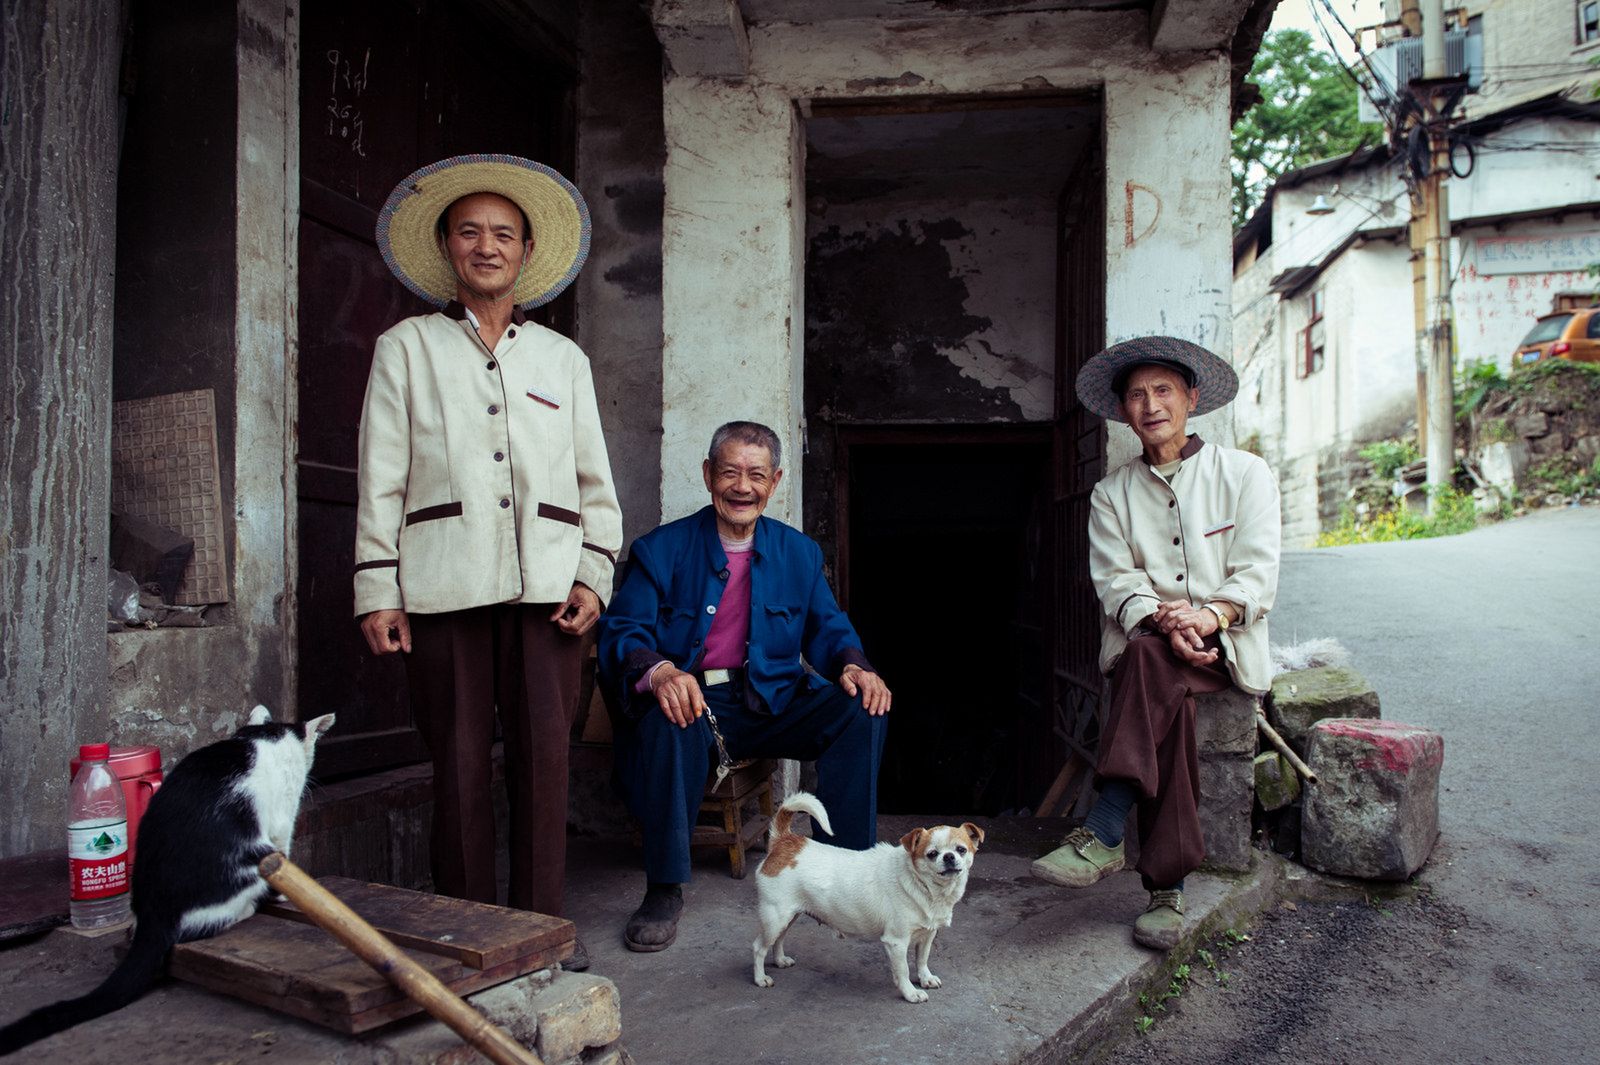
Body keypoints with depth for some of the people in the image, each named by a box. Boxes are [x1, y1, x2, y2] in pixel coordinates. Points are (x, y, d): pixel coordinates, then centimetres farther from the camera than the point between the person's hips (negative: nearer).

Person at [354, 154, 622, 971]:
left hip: (545, 582, 1)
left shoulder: (562, 358, 19)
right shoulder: (407, 348, 14)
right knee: (459, 760, 1)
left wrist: (594, 574, 3)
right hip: (443, 585, -1)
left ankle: (539, 924, 10)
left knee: (543, 753, -2)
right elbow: (381, 478, 7)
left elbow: (594, 480, 15)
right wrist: (376, 588, 0)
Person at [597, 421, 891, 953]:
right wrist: (659, 671, -32)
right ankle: (664, 890, -19)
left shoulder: (799, 552, 13)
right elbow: (623, 630, -8)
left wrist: (853, 665, -14)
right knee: (669, 720, -37)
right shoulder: (660, 550, 1)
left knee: (862, 708, -20)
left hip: (771, 705, 3)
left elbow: (828, 629, 11)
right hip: (690, 705, -3)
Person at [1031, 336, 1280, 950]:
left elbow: (1257, 576, -3)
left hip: (1225, 646, -1)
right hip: (1142, 643, 2)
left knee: (1153, 665, -35)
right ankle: (1166, 888, -32)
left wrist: (1206, 616, -23)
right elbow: (1116, 581, -1)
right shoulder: (1111, 493, 13)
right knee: (1168, 696, -34)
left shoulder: (1244, 473, 8)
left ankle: (1102, 837, -35)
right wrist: (1163, 620, -22)